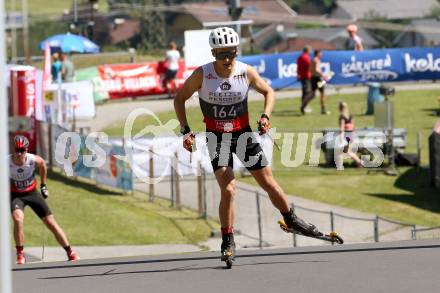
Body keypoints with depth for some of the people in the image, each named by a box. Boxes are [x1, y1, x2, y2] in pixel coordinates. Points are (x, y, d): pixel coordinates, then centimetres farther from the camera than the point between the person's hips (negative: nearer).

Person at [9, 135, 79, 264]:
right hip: (16, 195, -2)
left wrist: (43, 185, 11)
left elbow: (42, 164, 4)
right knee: (18, 220, -30)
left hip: (32, 193, 2)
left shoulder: (34, 160, -22)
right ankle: (20, 255, -16)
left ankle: (71, 254, 15)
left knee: (51, 224, 3)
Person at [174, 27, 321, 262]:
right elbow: (180, 99, -4)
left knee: (269, 183, 8)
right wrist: (185, 130, -11)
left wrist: (265, 116, -10)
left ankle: (291, 221, 31)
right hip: (216, 138, -2)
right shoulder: (202, 74, -17)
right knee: (228, 190, -15)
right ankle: (227, 242, -2)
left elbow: (268, 92, 6)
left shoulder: (247, 72, -12)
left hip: (243, 134, 2)